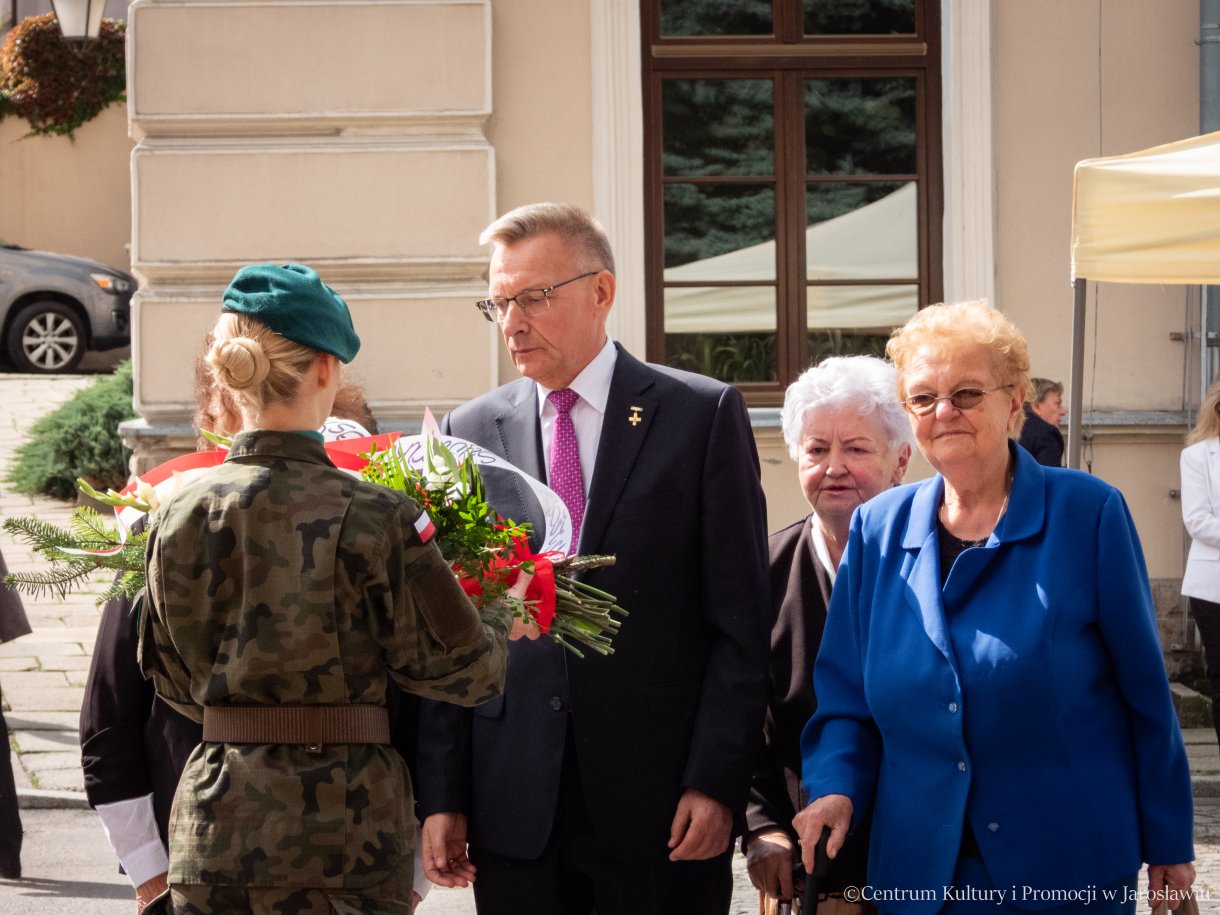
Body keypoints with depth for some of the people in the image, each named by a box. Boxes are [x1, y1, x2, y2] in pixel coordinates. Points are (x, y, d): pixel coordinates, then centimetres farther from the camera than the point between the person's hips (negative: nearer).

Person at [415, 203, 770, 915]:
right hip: (514, 806, 2)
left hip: (660, 799, -2)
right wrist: (442, 796, 1)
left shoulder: (703, 415, 1)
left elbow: (741, 622, -3)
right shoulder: (471, 433, 9)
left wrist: (717, 781, -10)